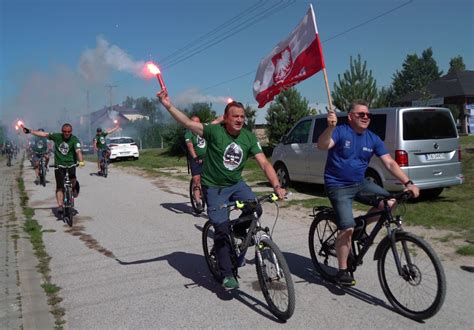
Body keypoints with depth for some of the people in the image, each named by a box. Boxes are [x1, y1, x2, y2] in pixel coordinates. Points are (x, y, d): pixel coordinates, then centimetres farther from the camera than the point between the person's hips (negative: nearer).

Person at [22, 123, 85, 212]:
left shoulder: (74, 139, -9)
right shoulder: (57, 136, 0)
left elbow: (78, 151, -24)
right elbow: (44, 134, 2)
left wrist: (81, 161, -40)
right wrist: (29, 131, -3)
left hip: (70, 164, -2)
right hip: (59, 164, 2)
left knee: (72, 178, -26)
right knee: (60, 187, -1)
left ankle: (74, 187, 8)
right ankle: (60, 205, 1)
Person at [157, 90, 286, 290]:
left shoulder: (249, 137, -8)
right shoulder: (215, 131, -17)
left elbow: (264, 163, -12)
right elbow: (188, 123, -27)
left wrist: (276, 186, -25)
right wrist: (169, 106, -42)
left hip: (236, 183, 4)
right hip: (214, 187, -4)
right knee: (222, 229, -6)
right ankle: (227, 275, 10)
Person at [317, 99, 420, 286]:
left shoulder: (373, 139, 3)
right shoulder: (341, 132, -12)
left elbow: (390, 163, -1)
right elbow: (322, 146, -31)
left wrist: (408, 183, -12)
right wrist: (330, 127, -49)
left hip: (360, 184, 6)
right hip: (338, 186, -6)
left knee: (390, 202, -15)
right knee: (347, 228, -15)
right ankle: (343, 271, 4)